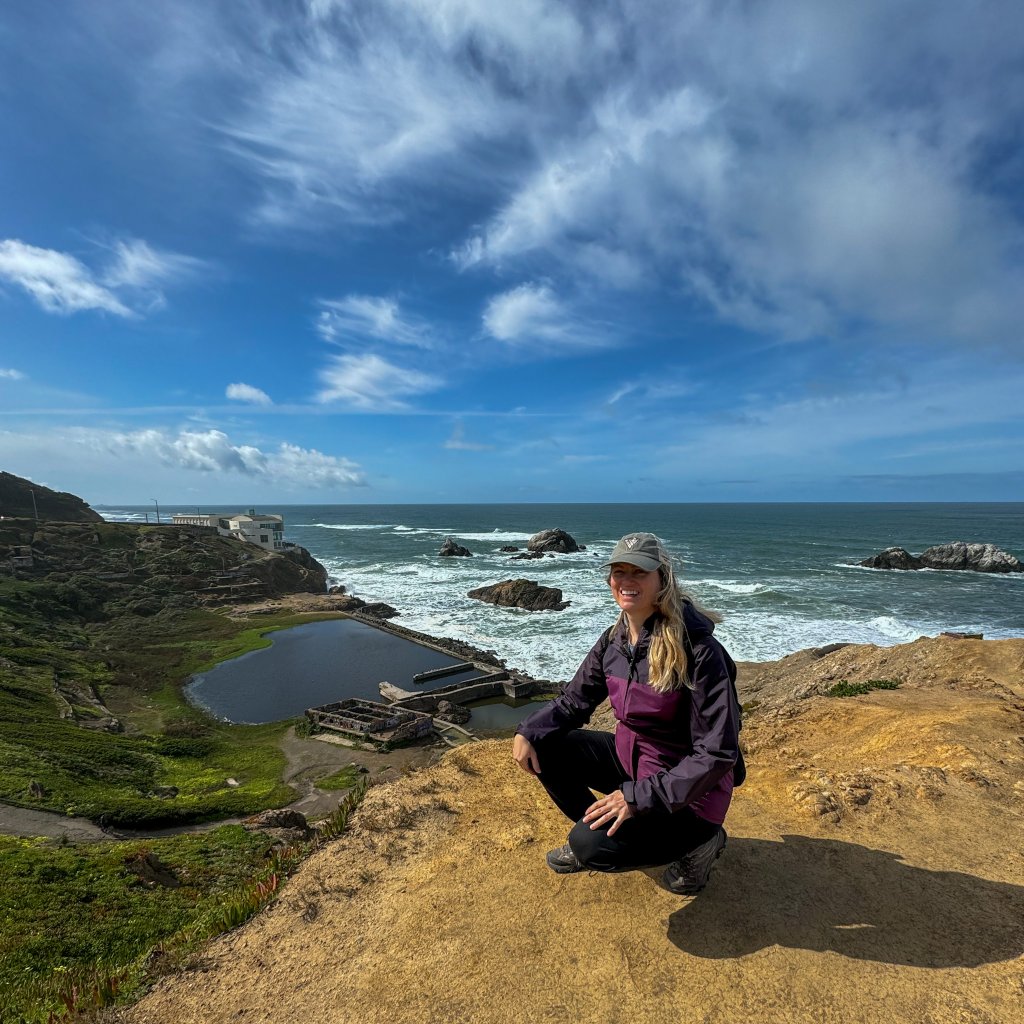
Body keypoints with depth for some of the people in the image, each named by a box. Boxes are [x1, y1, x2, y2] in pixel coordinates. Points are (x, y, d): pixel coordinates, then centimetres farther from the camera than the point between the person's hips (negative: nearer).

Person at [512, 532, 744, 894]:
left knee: (592, 846, -23)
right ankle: (594, 833, 15)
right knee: (543, 746, -6)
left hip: (686, 789, -6)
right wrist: (528, 731, -13)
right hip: (629, 759, 7)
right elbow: (573, 700, 5)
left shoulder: (697, 649, -26)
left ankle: (700, 839, 2)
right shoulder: (613, 640, -6)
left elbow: (717, 753, -25)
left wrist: (638, 797, -28)